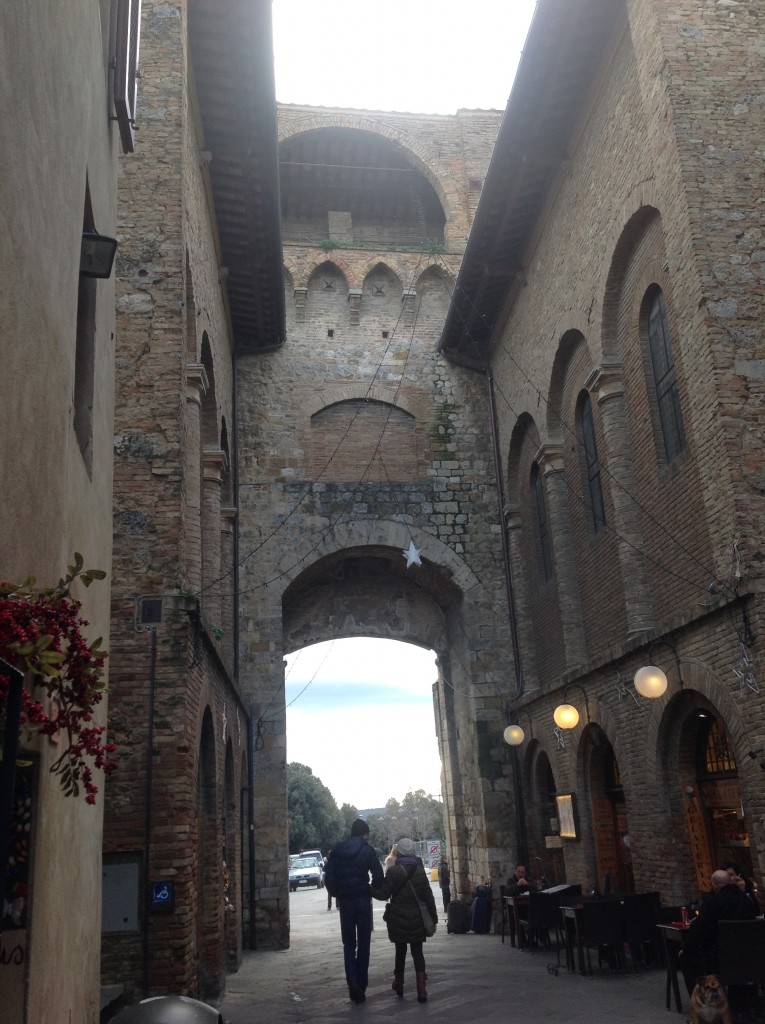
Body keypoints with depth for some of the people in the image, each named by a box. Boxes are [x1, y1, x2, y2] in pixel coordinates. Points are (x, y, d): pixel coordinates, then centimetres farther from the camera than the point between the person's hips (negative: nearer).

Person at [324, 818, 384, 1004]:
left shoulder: (336, 850, 3)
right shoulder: (367, 850, -6)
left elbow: (329, 877, 2)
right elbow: (378, 876, -10)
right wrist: (373, 890, 7)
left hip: (344, 901, 2)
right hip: (363, 900, -2)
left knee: (348, 944, 12)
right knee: (363, 944, 9)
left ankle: (352, 982, -6)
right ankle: (361, 985, 7)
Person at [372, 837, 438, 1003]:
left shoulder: (393, 871, -10)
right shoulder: (420, 871, -2)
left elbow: (384, 894, -8)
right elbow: (428, 897, 0)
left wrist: (370, 888, 8)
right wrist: (433, 917, 7)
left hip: (398, 919, -1)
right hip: (417, 920, 1)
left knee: (400, 952, 15)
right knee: (417, 953, 5)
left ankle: (399, 986, 29)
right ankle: (421, 991, -5)